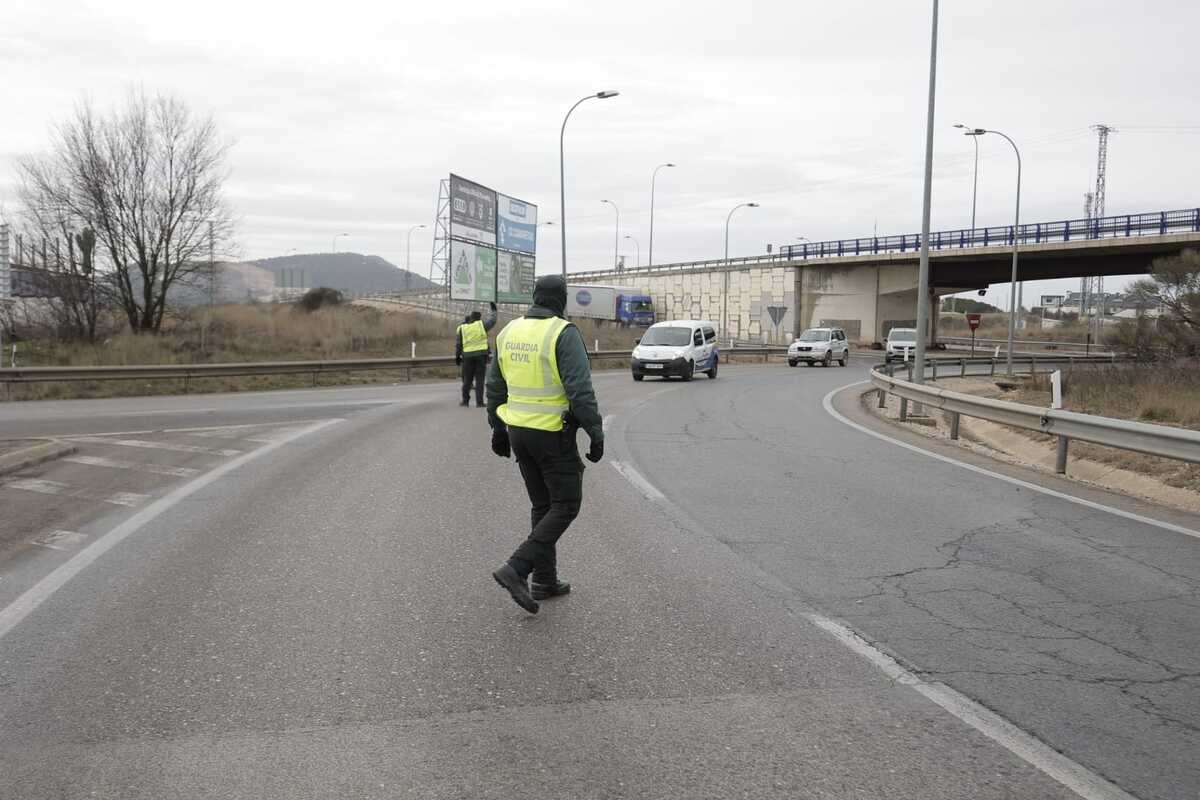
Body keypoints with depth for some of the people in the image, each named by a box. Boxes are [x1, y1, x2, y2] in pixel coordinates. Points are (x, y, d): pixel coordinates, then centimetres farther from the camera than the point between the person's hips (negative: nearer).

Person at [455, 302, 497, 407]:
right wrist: (492, 309, 28)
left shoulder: (461, 328, 7)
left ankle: (465, 400, 13)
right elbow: (492, 320, 13)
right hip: (481, 354, -2)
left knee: (467, 379, 11)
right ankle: (479, 402, 0)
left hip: (467, 356, 2)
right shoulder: (481, 325, 0)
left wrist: (457, 356, 14)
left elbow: (458, 344, 7)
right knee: (479, 379, 2)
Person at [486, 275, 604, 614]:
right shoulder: (564, 334, -16)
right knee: (566, 505, 3)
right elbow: (580, 390, -22)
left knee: (544, 504, 17)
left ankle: (545, 580, 19)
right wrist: (596, 433, -18)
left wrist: (499, 429, 20)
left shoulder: (509, 332, 5)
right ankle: (516, 569, -8)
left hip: (519, 430, 7)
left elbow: (495, 387, 11)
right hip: (553, 435, -7)